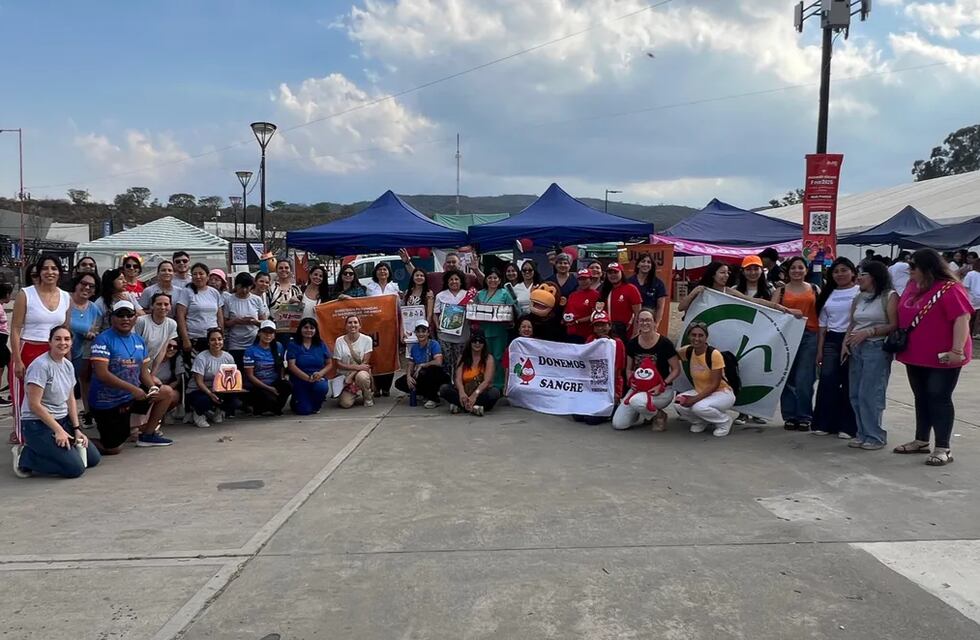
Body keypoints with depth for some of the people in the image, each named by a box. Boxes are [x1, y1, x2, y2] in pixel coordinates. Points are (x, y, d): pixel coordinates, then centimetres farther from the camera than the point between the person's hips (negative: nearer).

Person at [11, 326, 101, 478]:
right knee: (75, 468, -18)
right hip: (38, 425, -8)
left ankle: (40, 451, 15)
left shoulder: (68, 365, 7)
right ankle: (25, 456, 0)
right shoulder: (41, 365, -18)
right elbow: (34, 405, -20)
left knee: (94, 458, 4)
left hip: (62, 420, 8)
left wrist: (77, 428, 0)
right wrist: (58, 430, -18)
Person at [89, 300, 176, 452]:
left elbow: (143, 371, 10)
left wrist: (152, 387, -11)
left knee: (168, 393, 1)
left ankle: (147, 434, 12)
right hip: (107, 402, -7)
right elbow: (102, 373, -23)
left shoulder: (139, 341, 7)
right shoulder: (103, 339, -15)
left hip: (132, 396, 7)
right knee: (112, 449, -6)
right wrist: (132, 388, -26)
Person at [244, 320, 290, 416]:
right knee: (270, 399, -33)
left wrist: (282, 378, -3)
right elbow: (250, 376, -9)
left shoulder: (278, 347, 9)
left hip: (275, 383, 5)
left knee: (287, 385, -28)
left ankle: (276, 408, 0)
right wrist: (269, 388, -15)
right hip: (257, 386, -4)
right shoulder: (251, 351, -7)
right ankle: (258, 408, 5)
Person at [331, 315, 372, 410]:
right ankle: (353, 393, 18)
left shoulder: (367, 339, -6)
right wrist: (356, 367, -18)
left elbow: (365, 363, -8)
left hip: (361, 372, -1)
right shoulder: (339, 341, -4)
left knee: (361, 377, -39)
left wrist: (351, 375, -18)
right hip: (344, 375, 1)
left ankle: (368, 396, -7)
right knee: (346, 404, -20)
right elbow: (337, 364, -6)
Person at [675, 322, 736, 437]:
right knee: (678, 404, -21)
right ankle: (701, 422, 10)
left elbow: (714, 385, -22)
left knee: (699, 407, -34)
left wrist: (695, 399, -29)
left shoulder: (714, 354, -23)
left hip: (722, 393, -6)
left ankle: (725, 421, -3)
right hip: (701, 392, 6)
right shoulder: (688, 351, -6)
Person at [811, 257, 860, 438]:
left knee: (849, 384, 0)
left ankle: (847, 426, 8)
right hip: (831, 341, 4)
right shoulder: (828, 294, 15)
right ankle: (823, 423, 6)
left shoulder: (860, 292, -3)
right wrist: (820, 350, 12)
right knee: (827, 381, -2)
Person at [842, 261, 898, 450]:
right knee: (855, 394, 7)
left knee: (870, 394, -8)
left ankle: (875, 436, 3)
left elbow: (894, 326, -12)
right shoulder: (859, 297, 15)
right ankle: (863, 433, 16)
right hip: (856, 348, 7)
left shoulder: (889, 296, -5)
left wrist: (869, 331, -19)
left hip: (877, 348, -7)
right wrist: (846, 342, 3)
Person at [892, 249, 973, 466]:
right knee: (921, 398, 15)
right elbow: (903, 316, 19)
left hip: (941, 358, -8)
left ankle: (943, 448, 1)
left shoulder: (949, 289, -16)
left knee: (939, 399, -5)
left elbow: (962, 319, -22)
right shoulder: (912, 287, 9)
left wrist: (957, 350, -28)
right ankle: (921, 441, 26)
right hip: (915, 355, 8)